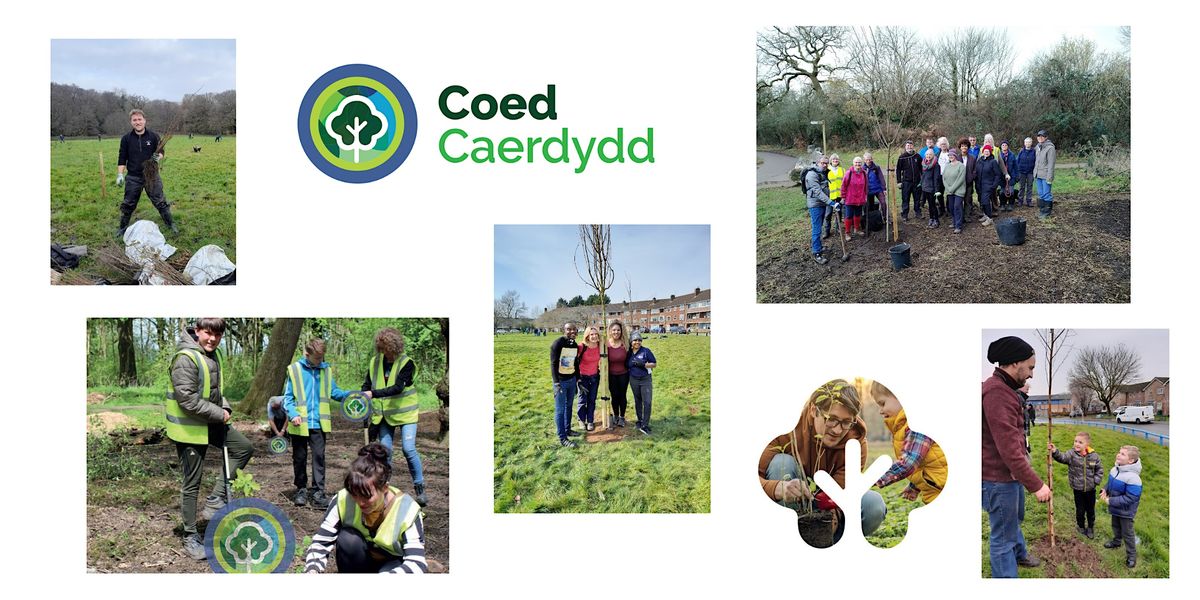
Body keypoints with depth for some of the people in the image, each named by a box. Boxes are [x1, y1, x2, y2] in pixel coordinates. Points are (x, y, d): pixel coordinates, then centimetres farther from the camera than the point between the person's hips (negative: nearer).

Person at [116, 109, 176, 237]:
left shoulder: (153, 136, -4)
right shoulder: (126, 138, -2)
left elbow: (161, 152, 6)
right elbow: (122, 158, 2)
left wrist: (158, 157, -18)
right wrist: (120, 174, -6)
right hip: (133, 177, 1)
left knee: (160, 202, 3)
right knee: (128, 204, 10)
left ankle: (170, 224, 17)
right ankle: (123, 228, 25)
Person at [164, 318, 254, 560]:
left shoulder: (214, 354, 6)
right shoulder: (185, 358, -21)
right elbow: (187, 399, -27)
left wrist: (225, 408, 1)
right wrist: (219, 414, -18)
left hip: (211, 422, 8)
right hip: (189, 427, -8)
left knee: (244, 448, 8)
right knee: (192, 483, 0)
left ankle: (215, 499, 11)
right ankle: (191, 538, 12)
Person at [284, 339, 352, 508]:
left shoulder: (326, 370, 6)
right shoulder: (294, 370, -2)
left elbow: (334, 392, 11)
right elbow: (287, 397, 0)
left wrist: (349, 395, -8)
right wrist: (293, 414, -16)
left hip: (319, 423, 1)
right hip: (300, 424, -1)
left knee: (319, 456, -4)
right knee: (300, 458, 10)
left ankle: (318, 492, -3)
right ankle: (301, 489, 24)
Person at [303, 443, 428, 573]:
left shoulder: (407, 510, -29)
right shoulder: (343, 501, -22)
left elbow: (417, 564, -36)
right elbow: (320, 543, -18)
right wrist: (313, 570, -40)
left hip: (394, 566, -2)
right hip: (361, 565, 3)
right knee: (348, 538, -30)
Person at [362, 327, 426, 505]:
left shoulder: (406, 363, -14)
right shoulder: (375, 362, 2)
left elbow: (398, 388, -25)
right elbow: (367, 384, 10)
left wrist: (373, 394, -33)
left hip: (405, 412, -4)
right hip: (384, 414, 4)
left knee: (408, 449, -13)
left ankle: (420, 488, 0)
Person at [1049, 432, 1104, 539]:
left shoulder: (1094, 456, -9)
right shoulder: (1072, 454, -14)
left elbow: (1099, 469, 3)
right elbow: (1062, 457, -32)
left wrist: (1096, 480, -9)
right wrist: (1054, 452, -51)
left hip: (1090, 489, 1)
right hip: (1078, 489, -1)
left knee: (1091, 510, 15)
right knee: (1080, 510, 11)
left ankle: (1090, 528, 35)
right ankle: (1081, 527, 34)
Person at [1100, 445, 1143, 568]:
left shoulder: (1133, 477, -35)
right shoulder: (1116, 469, -10)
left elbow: (1129, 499, -33)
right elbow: (1110, 482, 9)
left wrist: (1110, 501, -29)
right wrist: (1105, 490, -11)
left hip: (1126, 511, -7)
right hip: (1115, 507, 7)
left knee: (1127, 533, 9)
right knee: (1116, 526, 29)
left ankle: (1132, 555, 27)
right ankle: (1116, 541, 54)